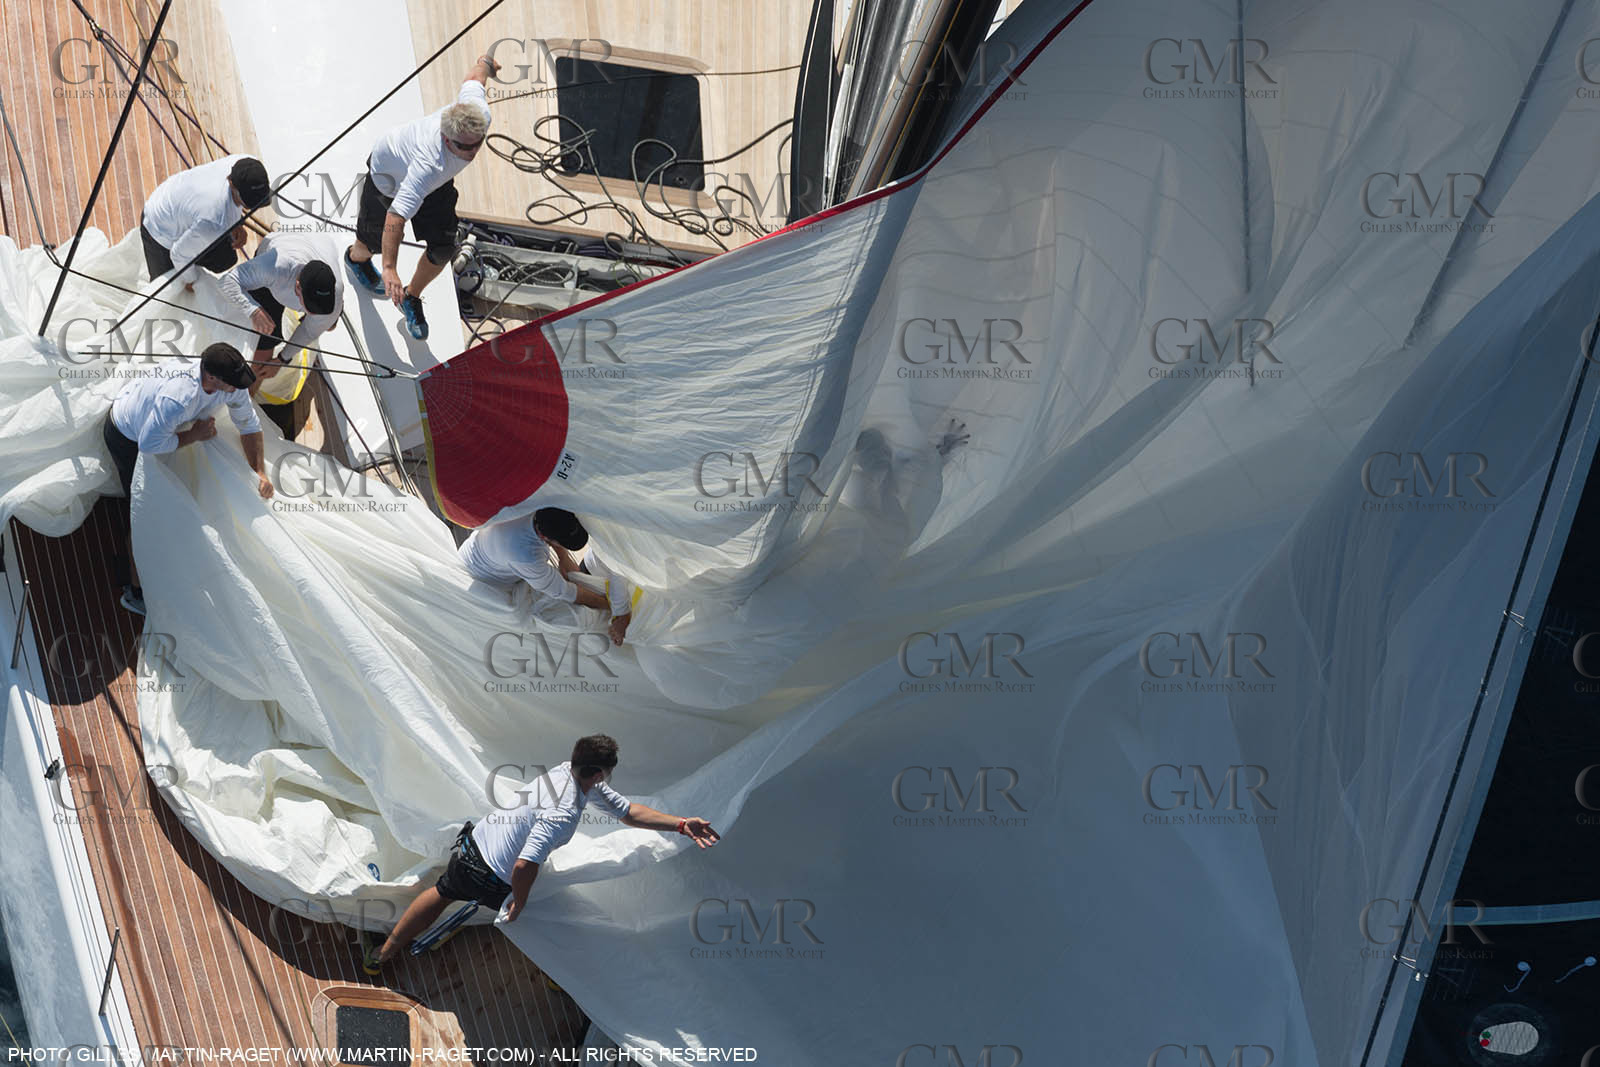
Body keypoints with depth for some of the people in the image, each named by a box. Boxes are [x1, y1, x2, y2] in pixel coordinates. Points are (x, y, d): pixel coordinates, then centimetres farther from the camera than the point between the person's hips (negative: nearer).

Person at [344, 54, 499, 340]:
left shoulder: (479, 113, -35)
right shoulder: (429, 165, -51)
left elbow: (474, 77, -12)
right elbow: (396, 215, -54)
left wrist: (486, 63, 12)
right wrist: (389, 269, -60)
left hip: (438, 181, 5)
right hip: (389, 175, -5)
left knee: (443, 250, -3)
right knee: (375, 242, 16)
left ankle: (412, 298, 26)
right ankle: (356, 257, 57)